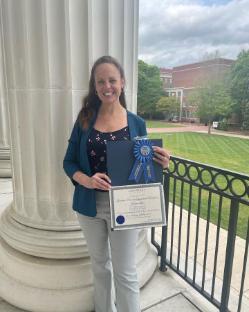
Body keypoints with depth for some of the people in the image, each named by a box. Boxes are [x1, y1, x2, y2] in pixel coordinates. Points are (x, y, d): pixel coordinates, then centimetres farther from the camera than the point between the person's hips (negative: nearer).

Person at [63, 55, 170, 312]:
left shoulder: (136, 123, -3)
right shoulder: (85, 119, -2)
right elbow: (69, 162, 0)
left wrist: (160, 164, -19)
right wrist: (86, 180, -20)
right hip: (90, 205, 2)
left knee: (125, 272, 8)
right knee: (99, 264, 22)